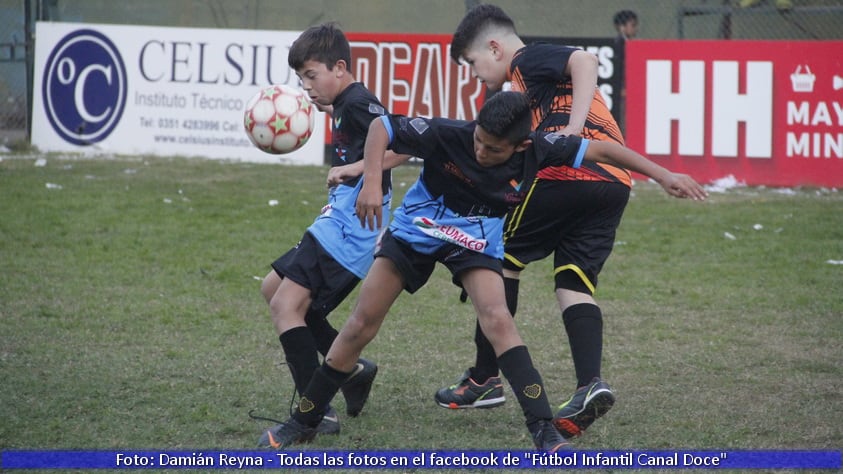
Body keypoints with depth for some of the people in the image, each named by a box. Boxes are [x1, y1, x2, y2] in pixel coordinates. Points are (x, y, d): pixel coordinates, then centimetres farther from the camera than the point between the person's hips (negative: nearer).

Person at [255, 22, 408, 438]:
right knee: (274, 288, 21)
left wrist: (355, 168, -29)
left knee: (286, 306, -16)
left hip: (352, 225, -11)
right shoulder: (345, 105, 15)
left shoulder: (357, 103, -15)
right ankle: (353, 369, 20)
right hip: (341, 221, 11)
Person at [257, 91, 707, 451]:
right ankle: (304, 422, 10)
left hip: (475, 239, 1)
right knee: (361, 325, -3)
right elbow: (382, 126, -23)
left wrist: (663, 175, -14)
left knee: (497, 320, -23)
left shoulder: (535, 150, -22)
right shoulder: (447, 135, -29)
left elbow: (600, 149, -14)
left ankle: (544, 430, -21)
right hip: (416, 227, -1)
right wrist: (371, 183, -37)